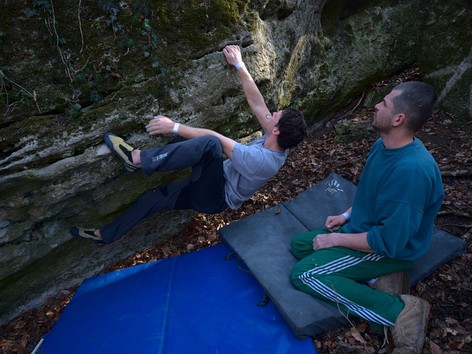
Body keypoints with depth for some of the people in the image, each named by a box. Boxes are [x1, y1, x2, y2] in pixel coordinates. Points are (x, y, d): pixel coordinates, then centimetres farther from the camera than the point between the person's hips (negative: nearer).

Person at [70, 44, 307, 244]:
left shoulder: (262, 160, -31)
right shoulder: (277, 142, -6)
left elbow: (215, 138, -27)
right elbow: (256, 102, -2)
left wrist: (174, 127, -23)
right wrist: (240, 66, 2)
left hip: (216, 198, -9)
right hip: (212, 185, 9)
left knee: (210, 144, -36)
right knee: (152, 198, 7)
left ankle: (138, 159, -29)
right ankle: (105, 234, 24)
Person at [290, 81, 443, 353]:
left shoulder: (411, 171, -33)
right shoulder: (384, 145, -3)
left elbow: (387, 242, -30)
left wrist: (336, 240, -19)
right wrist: (347, 215, 6)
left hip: (390, 248, -9)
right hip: (364, 229, 9)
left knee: (303, 274, -18)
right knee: (298, 245, 10)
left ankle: (400, 311, -13)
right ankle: (375, 279, -1)